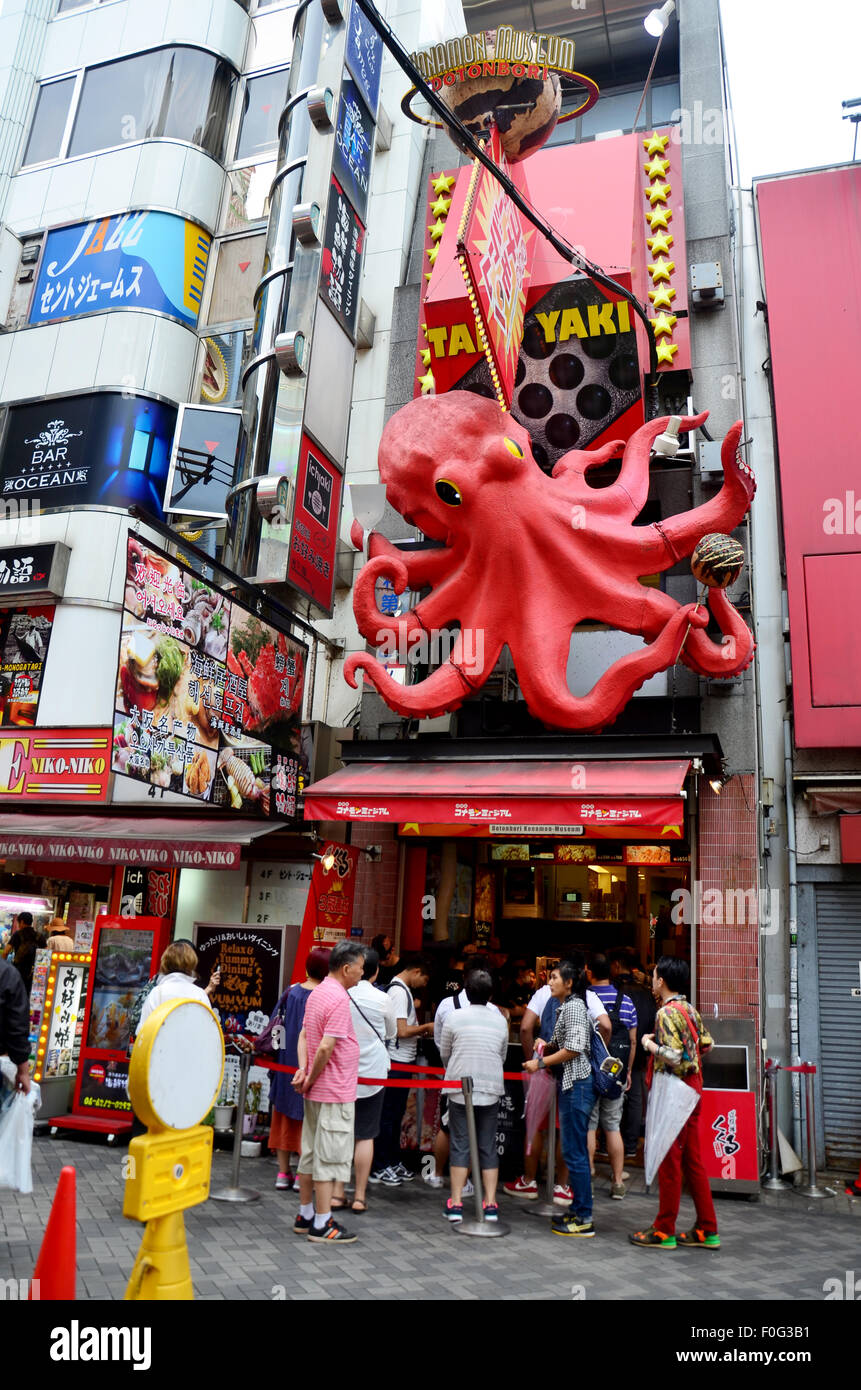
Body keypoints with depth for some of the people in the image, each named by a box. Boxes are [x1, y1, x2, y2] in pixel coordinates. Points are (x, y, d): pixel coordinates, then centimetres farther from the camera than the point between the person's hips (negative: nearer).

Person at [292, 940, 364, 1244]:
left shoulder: (317, 993, 10)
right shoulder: (339, 998, -21)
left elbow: (304, 1035, 13)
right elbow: (325, 1048, -25)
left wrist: (303, 1069, 0)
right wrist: (312, 1078, -12)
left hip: (316, 1092, 10)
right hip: (336, 1093, -10)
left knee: (310, 1154, 16)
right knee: (330, 1157, -1)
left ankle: (305, 1216, 26)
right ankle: (322, 1224, 6)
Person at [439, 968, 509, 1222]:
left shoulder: (454, 1017, -6)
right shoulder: (500, 1020, 2)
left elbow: (444, 1053, 5)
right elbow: (503, 1057, 13)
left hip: (460, 1089, -2)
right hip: (490, 1089, 2)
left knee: (460, 1145, 5)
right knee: (488, 1147, 9)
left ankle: (456, 1203, 7)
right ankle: (490, 1204, 10)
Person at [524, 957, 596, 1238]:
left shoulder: (573, 1007, -14)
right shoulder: (568, 1006, 17)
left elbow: (574, 1048, -20)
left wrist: (541, 1062, -14)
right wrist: (546, 1047, 6)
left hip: (577, 1083, -10)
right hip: (573, 1083, 10)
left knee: (574, 1152, -5)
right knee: (576, 1150, 15)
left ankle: (584, 1219, 2)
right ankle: (578, 1209, 23)